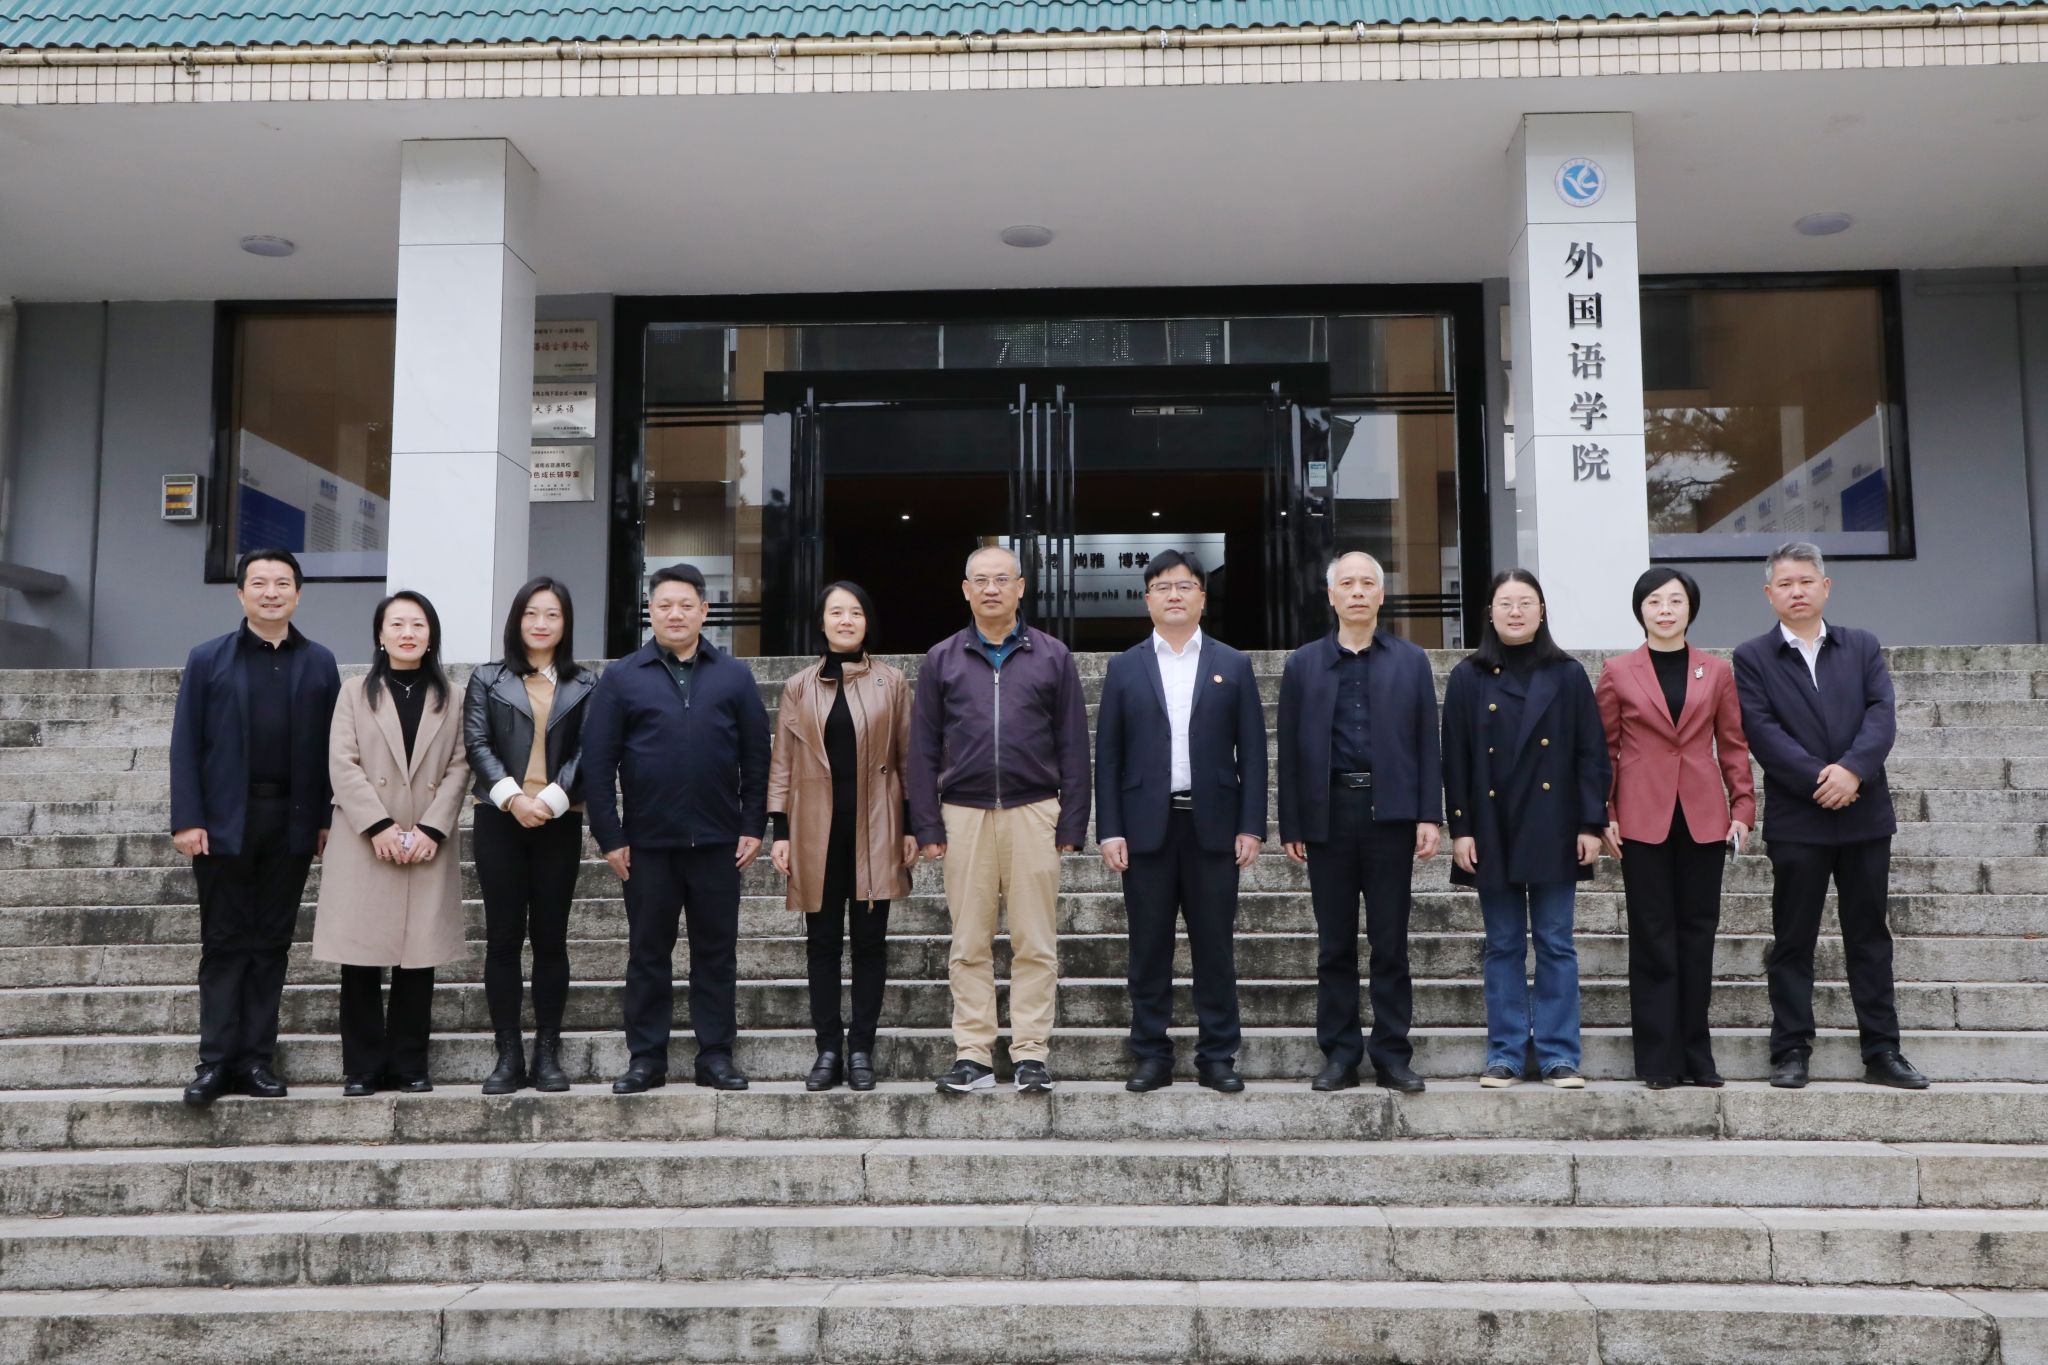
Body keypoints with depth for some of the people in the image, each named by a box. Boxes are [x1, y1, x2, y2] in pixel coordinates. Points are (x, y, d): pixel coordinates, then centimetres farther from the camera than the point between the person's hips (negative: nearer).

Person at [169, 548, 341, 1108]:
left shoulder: (319, 663, 8)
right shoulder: (208, 659, 5)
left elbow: (331, 746, 6)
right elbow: (186, 744, 1)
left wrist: (329, 819, -1)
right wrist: (186, 820, -8)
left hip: (292, 822, 1)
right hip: (224, 821, -1)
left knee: (272, 942, 6)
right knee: (225, 942, 3)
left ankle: (257, 1059, 11)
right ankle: (216, 1061, 6)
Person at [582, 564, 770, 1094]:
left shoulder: (734, 676, 6)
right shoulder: (621, 677, 3)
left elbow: (756, 757, 5)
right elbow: (597, 761, 0)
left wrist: (753, 826, -1)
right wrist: (610, 837, -4)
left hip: (718, 841, 1)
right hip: (648, 843, 0)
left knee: (716, 951, 6)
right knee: (648, 952, 7)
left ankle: (716, 1055, 15)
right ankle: (647, 1058, 15)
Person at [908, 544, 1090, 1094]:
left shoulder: (1052, 657, 7)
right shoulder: (942, 660, 9)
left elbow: (1073, 745, 5)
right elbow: (924, 749, 8)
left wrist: (1072, 823, -1)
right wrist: (927, 826, 1)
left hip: (1033, 812, -1)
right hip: (964, 815, 1)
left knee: (1035, 943, 1)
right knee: (969, 943, 4)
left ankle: (1031, 1053, 8)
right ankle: (973, 1055, 10)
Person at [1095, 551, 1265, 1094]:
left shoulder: (1233, 666, 8)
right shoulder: (1124, 668, 8)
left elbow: (1251, 752, 4)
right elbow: (1107, 756, 5)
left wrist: (1251, 827, -4)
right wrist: (1110, 831, -3)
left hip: (1213, 826, 0)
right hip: (1147, 826, 0)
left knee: (1215, 947, 3)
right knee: (1149, 948, 4)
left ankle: (1218, 1056, 11)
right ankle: (1151, 1057, 12)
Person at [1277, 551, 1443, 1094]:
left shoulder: (1411, 661, 9)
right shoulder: (1303, 664, 9)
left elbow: (1427, 743, 5)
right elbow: (1290, 749, 6)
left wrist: (1429, 816, -4)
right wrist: (1291, 825, 0)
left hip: (1390, 814, 0)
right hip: (1328, 814, 1)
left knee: (1390, 944, 3)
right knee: (1335, 945, 6)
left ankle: (1392, 1056, 11)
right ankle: (1339, 1055, 13)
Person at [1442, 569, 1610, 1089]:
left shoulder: (1567, 675, 3)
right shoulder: (1468, 677, 4)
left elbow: (1591, 754, 1)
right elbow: (1456, 760, 2)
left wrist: (1592, 824, -5)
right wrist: (1460, 829, -4)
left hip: (1552, 829, 0)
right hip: (1493, 831, 1)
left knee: (1556, 944, 4)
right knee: (1503, 946, 7)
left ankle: (1559, 1056, 10)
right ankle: (1505, 1056, 13)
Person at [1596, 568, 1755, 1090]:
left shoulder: (1717, 673, 8)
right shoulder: (1617, 673, 4)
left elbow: (1734, 746, 10)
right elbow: (1604, 750, 5)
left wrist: (1743, 807, 0)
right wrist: (1604, 816, -2)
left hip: (1702, 818, 2)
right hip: (1643, 819, -2)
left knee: (1698, 933, 6)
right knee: (1652, 938, 1)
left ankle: (1696, 1056, 15)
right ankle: (1658, 1060, 7)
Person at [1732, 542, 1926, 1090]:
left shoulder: (1863, 647, 11)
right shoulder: (1752, 658, 2)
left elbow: (1882, 713, -1)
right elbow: (1761, 731, -8)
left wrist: (1853, 769, -17)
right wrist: (1818, 779, -16)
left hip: (1865, 813, 3)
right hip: (1796, 819, -2)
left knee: (1869, 936, 8)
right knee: (1793, 939, 2)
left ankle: (1882, 1052, 14)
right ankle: (1791, 1051, 8)